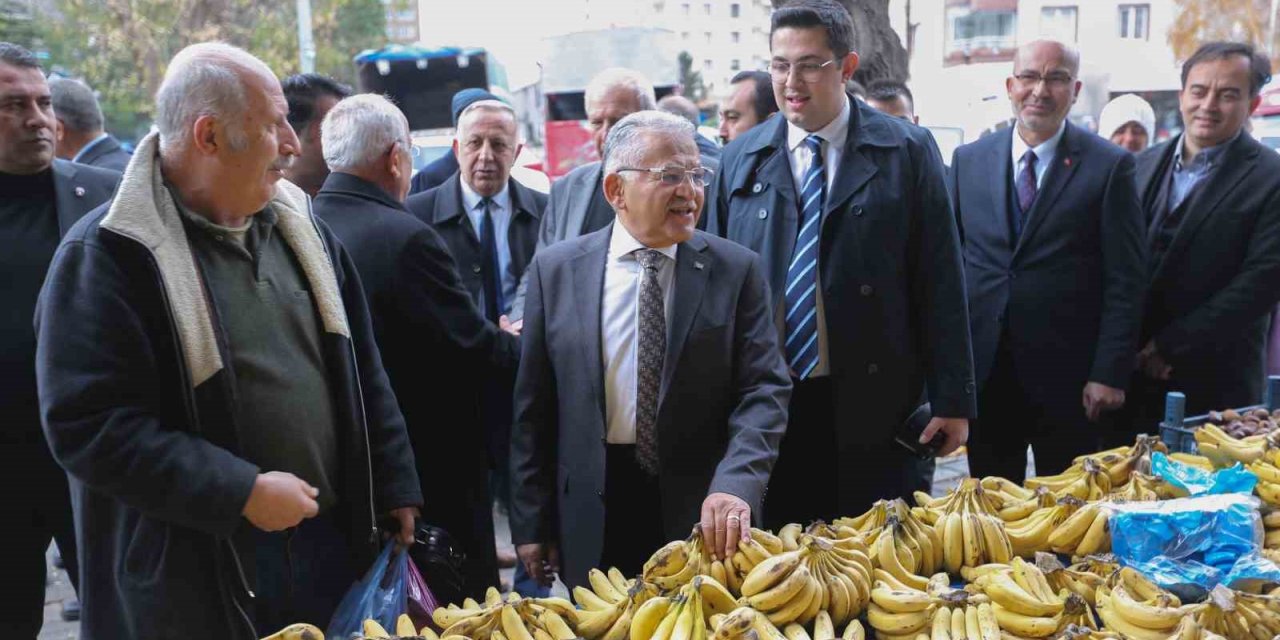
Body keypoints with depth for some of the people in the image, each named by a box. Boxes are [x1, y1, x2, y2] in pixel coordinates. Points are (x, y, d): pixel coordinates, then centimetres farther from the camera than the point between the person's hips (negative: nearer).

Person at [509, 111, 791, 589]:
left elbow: (765, 391, -8)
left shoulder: (737, 270, -3)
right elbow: (535, 406, 3)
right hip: (593, 522, 1)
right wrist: (531, 523, 2)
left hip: (703, 511, 0)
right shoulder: (555, 270, 1)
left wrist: (735, 485, -25)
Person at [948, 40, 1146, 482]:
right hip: (982, 372, 3)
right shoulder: (968, 160, 6)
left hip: (1066, 377, -2)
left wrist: (1109, 374, -10)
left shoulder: (1110, 166, -4)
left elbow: (1126, 281, -5)